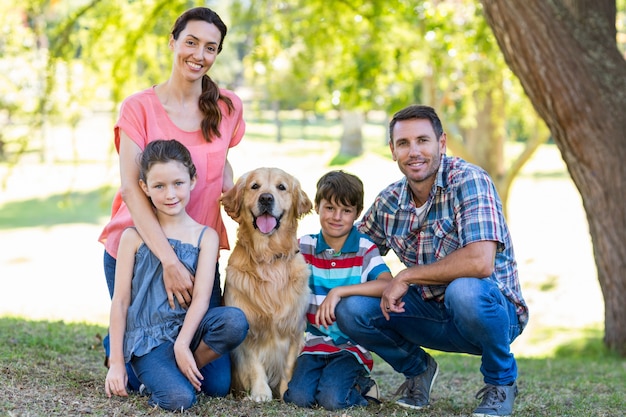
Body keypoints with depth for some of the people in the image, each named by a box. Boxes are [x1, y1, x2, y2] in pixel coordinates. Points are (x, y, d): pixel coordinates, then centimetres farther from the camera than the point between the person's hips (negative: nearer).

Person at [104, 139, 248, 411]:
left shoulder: (205, 236, 4)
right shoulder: (133, 238, 2)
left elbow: (201, 297, -5)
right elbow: (120, 301, 2)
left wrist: (182, 345, -18)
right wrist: (116, 363, -1)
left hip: (188, 326, 2)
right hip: (149, 339, -2)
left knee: (235, 321, -29)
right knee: (179, 399, -27)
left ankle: (191, 367, -2)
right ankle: (161, 376, 8)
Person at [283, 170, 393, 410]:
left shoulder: (365, 250, -4)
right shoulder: (304, 247, 7)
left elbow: (388, 284, -22)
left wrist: (338, 292, -28)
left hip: (352, 347, -3)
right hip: (314, 343, 3)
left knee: (332, 399, -25)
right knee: (298, 396, -22)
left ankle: (360, 386, 8)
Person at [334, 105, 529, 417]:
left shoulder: (468, 181, -20)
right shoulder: (388, 202, -1)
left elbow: (480, 262, -33)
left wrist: (406, 277, -24)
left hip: (493, 311, -5)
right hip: (432, 314, 5)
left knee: (464, 290, -38)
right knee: (351, 308, -14)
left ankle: (501, 380, -7)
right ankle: (417, 368, 15)